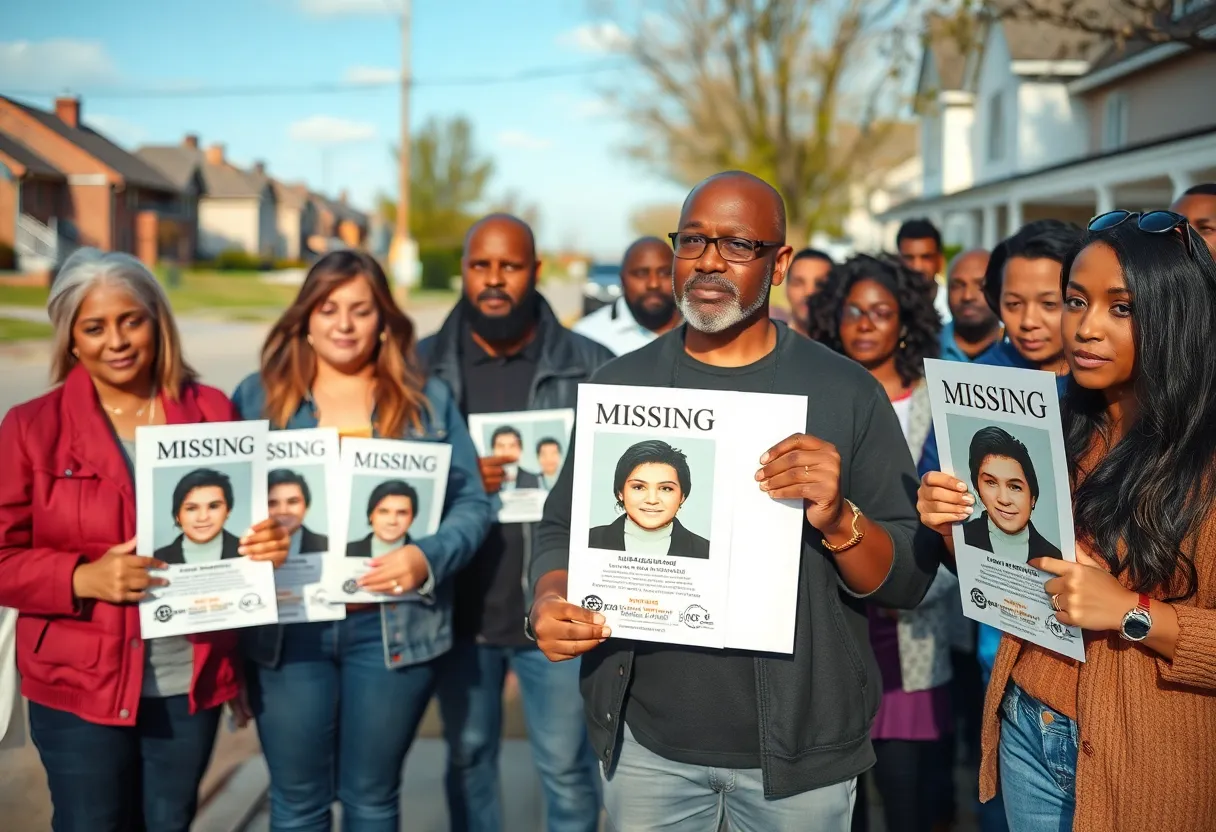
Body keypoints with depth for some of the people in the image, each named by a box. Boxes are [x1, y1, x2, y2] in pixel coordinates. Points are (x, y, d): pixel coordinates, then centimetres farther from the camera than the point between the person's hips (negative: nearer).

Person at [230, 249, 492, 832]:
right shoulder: (258, 396, 5)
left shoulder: (427, 400, 4)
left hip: (391, 628, 0)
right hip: (287, 626, 1)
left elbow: (473, 504, 2)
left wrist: (428, 558, -16)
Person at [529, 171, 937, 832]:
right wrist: (550, 603, -15)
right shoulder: (620, 384, 2)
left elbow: (909, 580, -5)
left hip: (800, 745, -1)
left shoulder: (848, 393, -5)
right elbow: (563, 530, 5)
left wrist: (839, 521, -24)